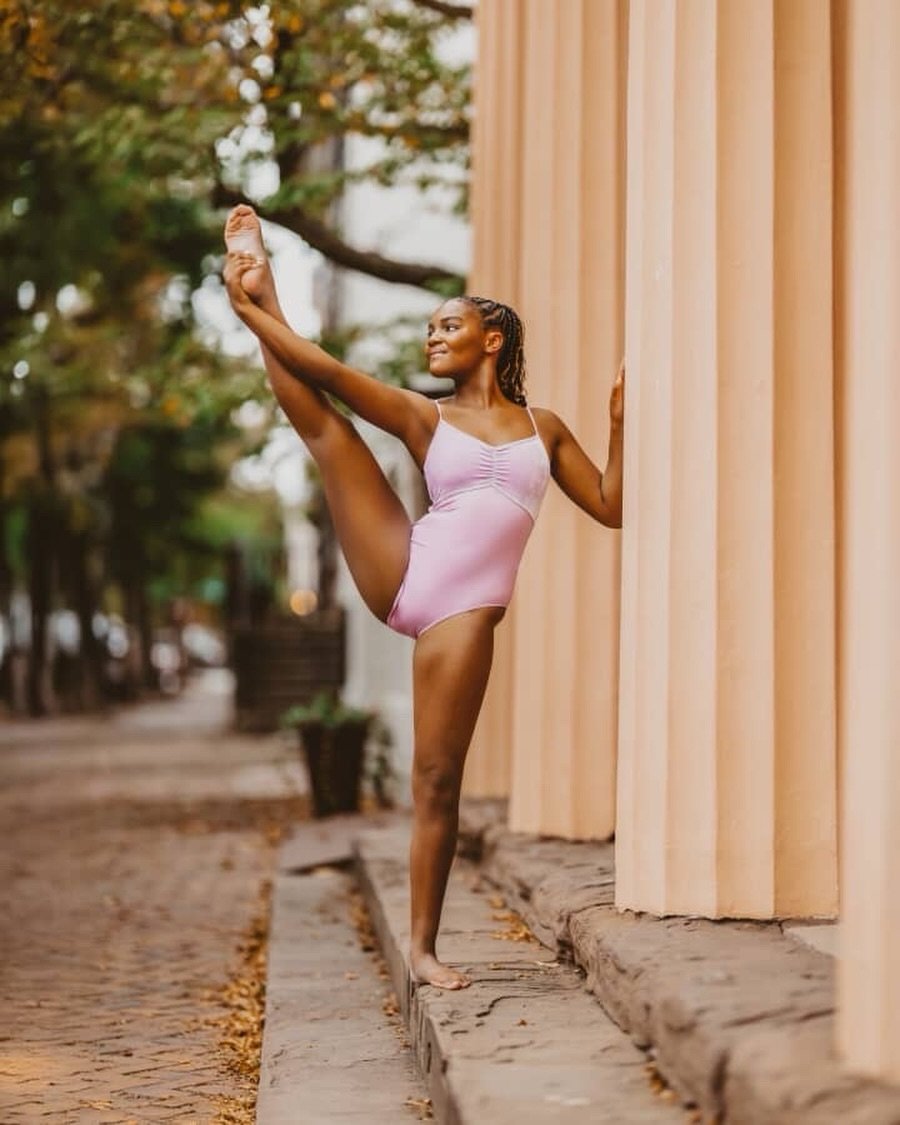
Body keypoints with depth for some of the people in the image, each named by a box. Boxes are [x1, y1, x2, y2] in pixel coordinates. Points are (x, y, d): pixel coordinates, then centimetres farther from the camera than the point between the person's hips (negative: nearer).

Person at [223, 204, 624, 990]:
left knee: (439, 778, -2)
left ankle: (423, 946, 7)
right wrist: (253, 306, -1)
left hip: (464, 609, 0)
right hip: (398, 569, 1)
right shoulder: (425, 417, 11)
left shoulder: (543, 426, 18)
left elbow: (611, 508, 18)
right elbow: (329, 372, 2)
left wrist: (621, 425, 8)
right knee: (321, 418, -12)